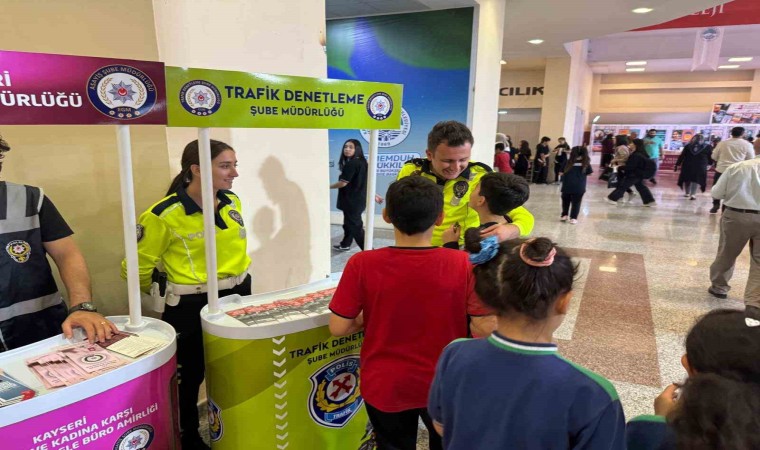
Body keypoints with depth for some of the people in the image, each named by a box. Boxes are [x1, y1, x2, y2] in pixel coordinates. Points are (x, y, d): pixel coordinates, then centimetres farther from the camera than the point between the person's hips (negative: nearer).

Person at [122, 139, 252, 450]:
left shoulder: (233, 203, 0)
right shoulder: (165, 215, -20)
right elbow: (137, 267, -11)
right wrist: (170, 292, 3)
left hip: (237, 296, 6)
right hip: (190, 307, -6)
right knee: (189, 376, 14)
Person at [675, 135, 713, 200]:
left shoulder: (688, 146, 6)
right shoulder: (707, 147, 4)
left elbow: (682, 156, 4)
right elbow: (710, 157, 8)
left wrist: (677, 164, 6)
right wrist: (709, 164, 26)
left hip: (687, 165, 1)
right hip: (700, 167, -1)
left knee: (687, 179, 14)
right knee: (696, 180, 2)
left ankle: (687, 193, 25)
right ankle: (692, 194, -7)